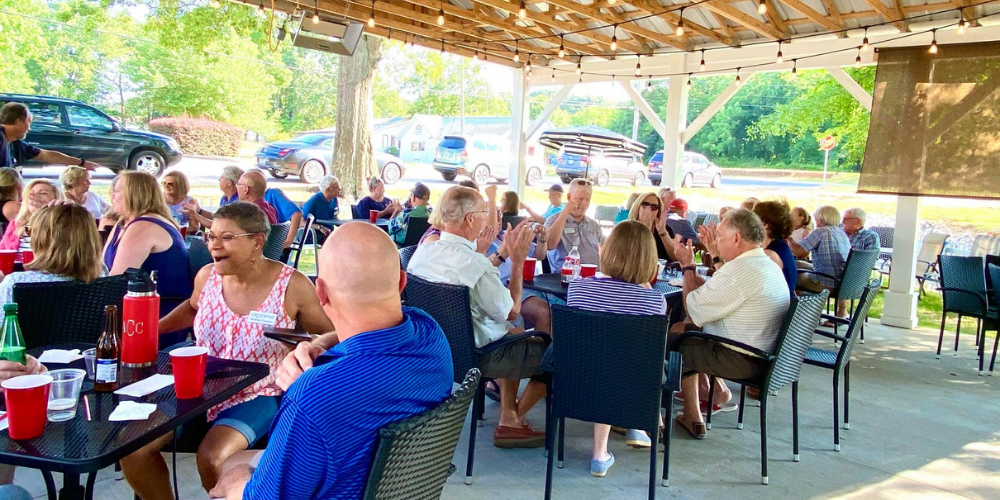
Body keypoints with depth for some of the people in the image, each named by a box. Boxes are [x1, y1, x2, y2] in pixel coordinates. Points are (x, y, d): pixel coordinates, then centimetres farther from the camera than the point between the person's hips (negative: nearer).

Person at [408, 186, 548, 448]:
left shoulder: (423, 251, -7)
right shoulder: (476, 264, -30)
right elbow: (512, 312, -19)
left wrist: (476, 251, 11)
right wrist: (518, 260, -13)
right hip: (477, 354, -8)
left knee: (515, 335, 28)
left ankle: (508, 417, 25)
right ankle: (514, 418, 26)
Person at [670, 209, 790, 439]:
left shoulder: (740, 271, -24)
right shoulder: (769, 265, 9)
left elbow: (693, 309, -18)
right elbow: (712, 294, 11)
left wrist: (687, 266, -6)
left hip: (740, 361, -10)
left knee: (669, 337, 7)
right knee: (682, 328, 18)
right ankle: (716, 389, 18)